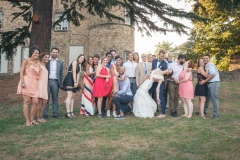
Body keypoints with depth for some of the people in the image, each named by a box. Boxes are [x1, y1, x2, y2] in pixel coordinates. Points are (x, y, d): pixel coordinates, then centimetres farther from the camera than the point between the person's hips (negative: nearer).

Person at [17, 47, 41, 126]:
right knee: (27, 102, -3)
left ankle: (32, 119, 14)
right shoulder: (26, 60, 1)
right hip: (26, 82, -5)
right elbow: (21, 71, -5)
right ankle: (27, 121, 4)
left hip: (34, 84, 5)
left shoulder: (38, 62, 16)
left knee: (35, 102, -1)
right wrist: (22, 82, -15)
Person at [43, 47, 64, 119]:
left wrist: (60, 83, 4)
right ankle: (45, 114, 8)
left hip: (55, 82, 1)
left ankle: (56, 114, 13)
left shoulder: (60, 62, 10)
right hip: (47, 81, -1)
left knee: (55, 98, 7)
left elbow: (61, 73, 10)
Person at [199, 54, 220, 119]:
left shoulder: (210, 65, -11)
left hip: (214, 83, -9)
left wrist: (204, 81, -18)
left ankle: (215, 114, 4)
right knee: (207, 98, 15)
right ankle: (204, 111, 25)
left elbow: (213, 74, -22)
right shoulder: (206, 65, 17)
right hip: (210, 83, 9)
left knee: (214, 99, -4)